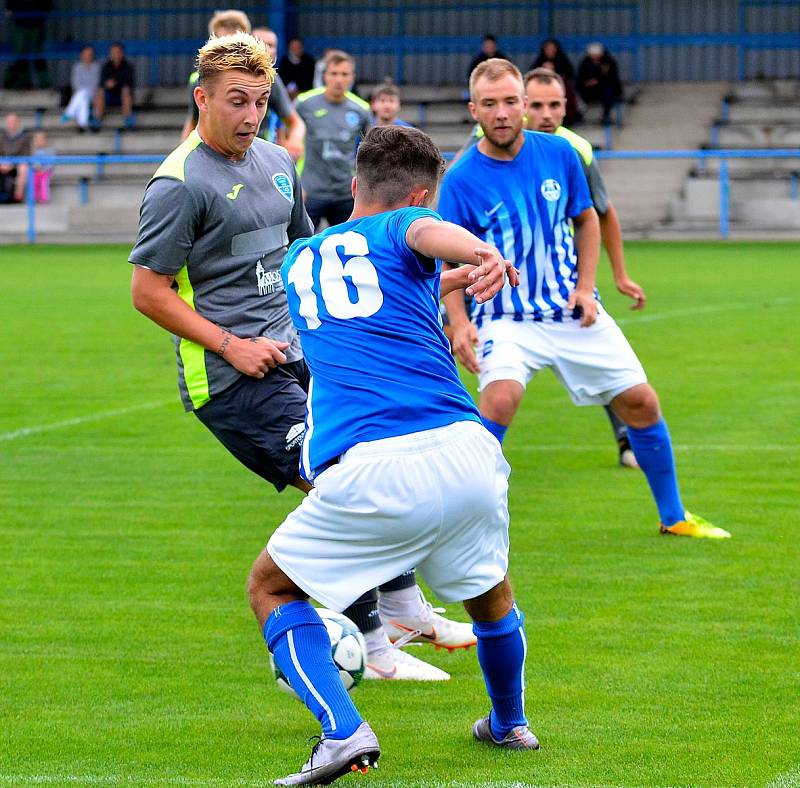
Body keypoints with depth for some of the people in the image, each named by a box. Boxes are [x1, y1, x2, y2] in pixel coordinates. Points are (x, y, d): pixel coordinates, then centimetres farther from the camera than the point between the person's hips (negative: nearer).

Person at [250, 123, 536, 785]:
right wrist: (483, 253, -37)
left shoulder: (297, 260, 27)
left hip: (366, 477, 0)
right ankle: (510, 725, 48)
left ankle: (343, 732, -1)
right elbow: (430, 232, -14)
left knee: (271, 587, 20)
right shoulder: (399, 231, 13)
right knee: (490, 592, 28)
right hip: (464, 455, 0)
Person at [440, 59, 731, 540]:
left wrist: (586, 287, -2)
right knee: (500, 399, -30)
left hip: (574, 312, 4)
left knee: (641, 402, 4)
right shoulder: (461, 181, -12)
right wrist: (458, 323, -24)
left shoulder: (559, 153, -3)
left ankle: (674, 516, 23)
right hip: (507, 318, -4)